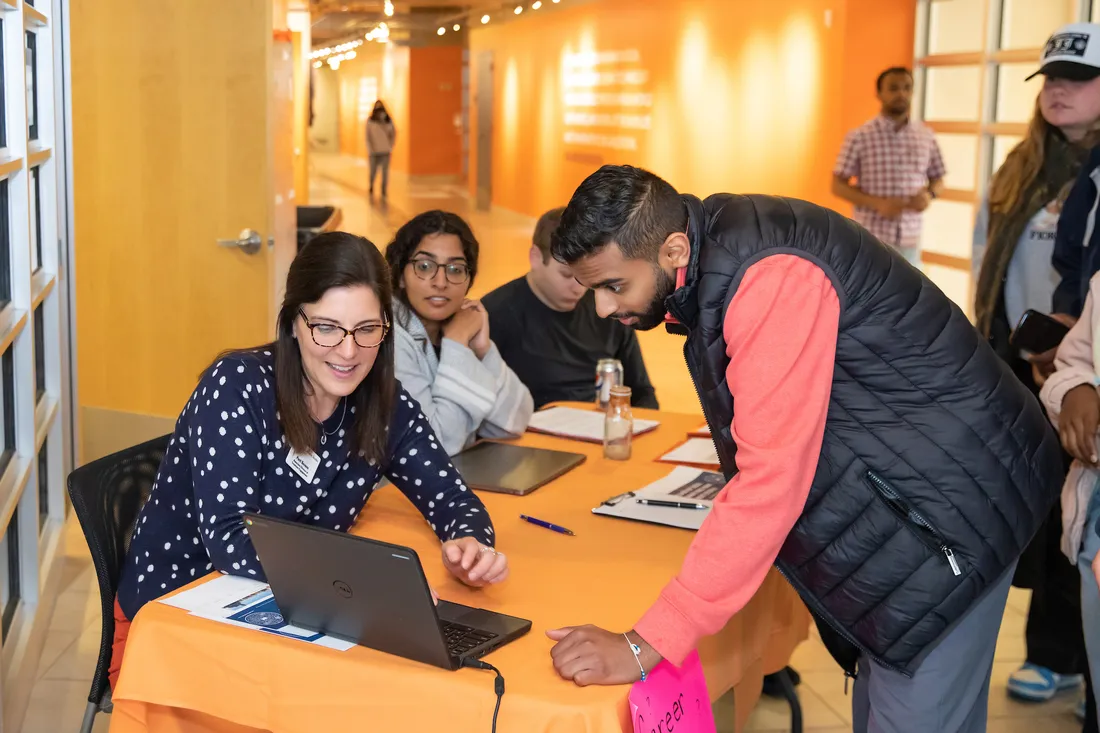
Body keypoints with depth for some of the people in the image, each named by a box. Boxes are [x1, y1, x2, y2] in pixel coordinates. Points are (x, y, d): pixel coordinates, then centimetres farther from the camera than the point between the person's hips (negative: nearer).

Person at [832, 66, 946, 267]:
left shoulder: (926, 137, 6)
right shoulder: (860, 137, -5)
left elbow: (938, 180, 16)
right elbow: (838, 185, -4)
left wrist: (930, 194, -9)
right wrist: (877, 203, -18)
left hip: (908, 241, 4)